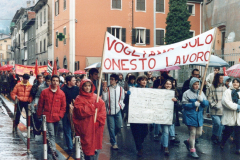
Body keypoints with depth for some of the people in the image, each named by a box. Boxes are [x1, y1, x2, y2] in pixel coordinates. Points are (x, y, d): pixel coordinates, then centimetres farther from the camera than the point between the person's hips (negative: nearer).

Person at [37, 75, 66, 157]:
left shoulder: (61, 93, 1)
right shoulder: (45, 92, -2)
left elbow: (63, 106, 4)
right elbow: (40, 105, 5)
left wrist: (60, 115, -5)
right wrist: (39, 115, 7)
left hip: (56, 117, 3)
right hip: (48, 116, -3)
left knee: (54, 134, 14)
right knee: (51, 134, -8)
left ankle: (50, 147, 32)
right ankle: (53, 150, -4)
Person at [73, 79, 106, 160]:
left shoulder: (97, 98, 10)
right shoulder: (79, 99, 1)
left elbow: (103, 110, 2)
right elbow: (80, 111, -14)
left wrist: (99, 120, -11)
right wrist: (92, 107, -14)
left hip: (96, 127, 3)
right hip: (85, 127, -3)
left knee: (96, 146, 8)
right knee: (88, 147, -1)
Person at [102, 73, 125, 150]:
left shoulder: (121, 89, 4)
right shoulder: (107, 89, -1)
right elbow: (104, 99, -6)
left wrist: (121, 106, 5)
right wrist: (104, 91, -15)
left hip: (118, 111, 2)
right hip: (110, 111, -2)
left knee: (118, 127, 7)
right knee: (111, 128, 2)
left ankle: (112, 137, 33)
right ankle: (114, 143, 14)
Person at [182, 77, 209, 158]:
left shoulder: (201, 93, 8)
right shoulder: (187, 93, -6)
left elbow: (206, 103, 3)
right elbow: (184, 104, -11)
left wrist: (202, 100, -18)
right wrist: (194, 104, -22)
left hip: (199, 116, 6)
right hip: (190, 116, -5)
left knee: (199, 133, 11)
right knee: (192, 133, -3)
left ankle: (188, 142, 37)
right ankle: (192, 151, 10)